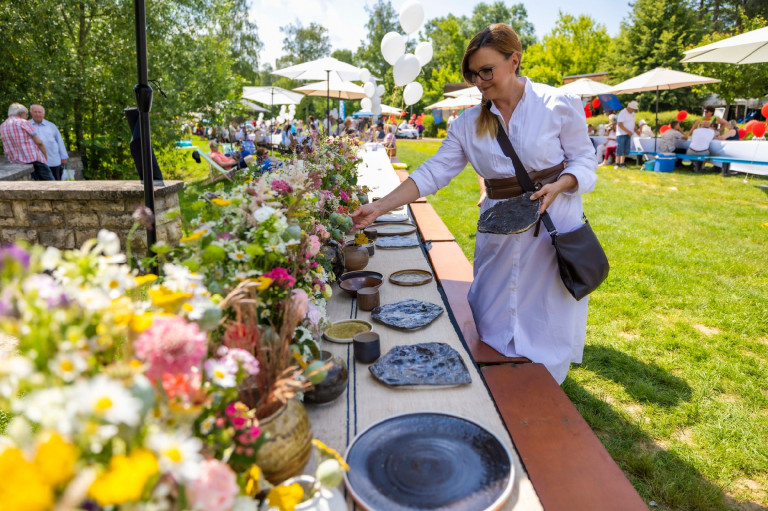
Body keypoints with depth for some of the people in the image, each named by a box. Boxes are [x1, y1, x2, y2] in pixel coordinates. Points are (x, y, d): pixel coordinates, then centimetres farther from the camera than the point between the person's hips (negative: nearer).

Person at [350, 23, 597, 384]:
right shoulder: (469, 124, 1)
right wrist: (379, 207, -12)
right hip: (499, 232, 3)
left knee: (547, 318, 6)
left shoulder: (558, 105, -7)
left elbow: (584, 160, 0)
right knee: (494, 322, 8)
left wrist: (558, 186, -22)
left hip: (553, 226, -2)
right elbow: (433, 172, -3)